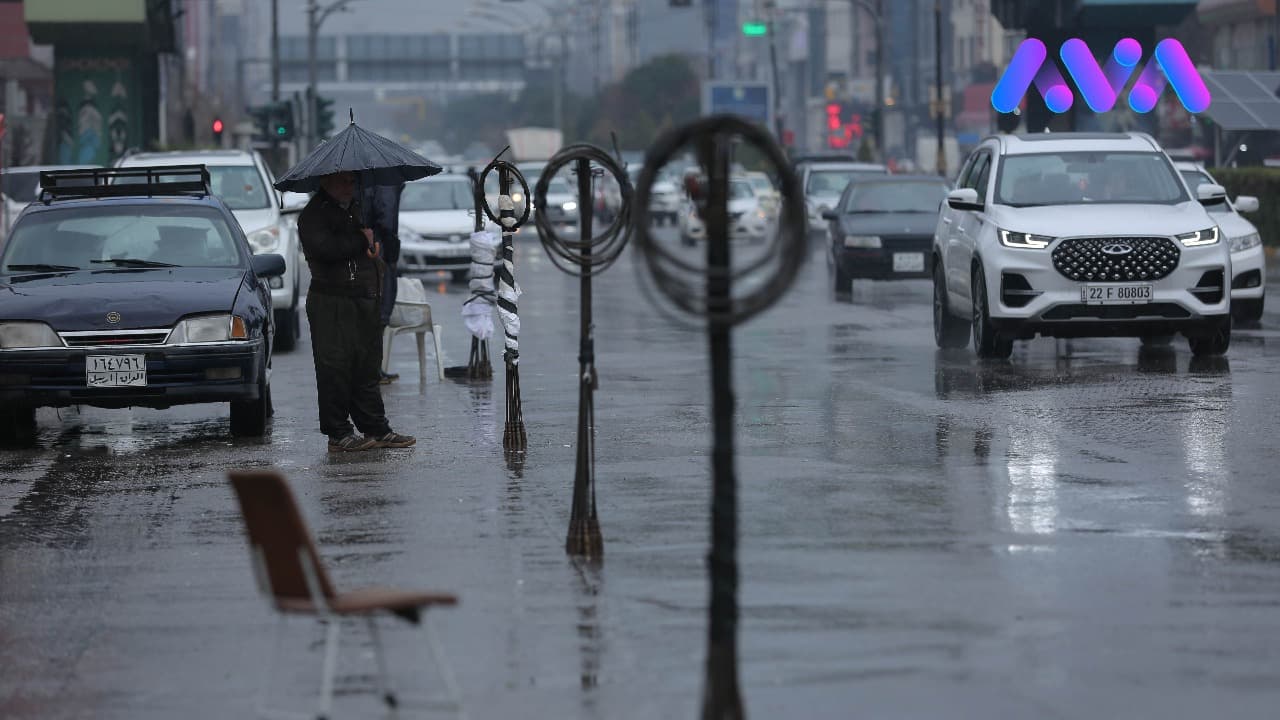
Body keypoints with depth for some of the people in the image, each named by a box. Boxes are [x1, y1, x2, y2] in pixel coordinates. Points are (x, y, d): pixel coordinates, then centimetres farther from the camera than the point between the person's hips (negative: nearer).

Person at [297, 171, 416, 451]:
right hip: (331, 303, -7)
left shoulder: (360, 209, 19)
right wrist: (362, 241, -11)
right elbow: (325, 249, -21)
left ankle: (376, 429, 13)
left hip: (367, 301, 7)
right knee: (335, 370, -5)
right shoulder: (313, 215, -5)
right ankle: (338, 434, -1)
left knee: (367, 370, 9)